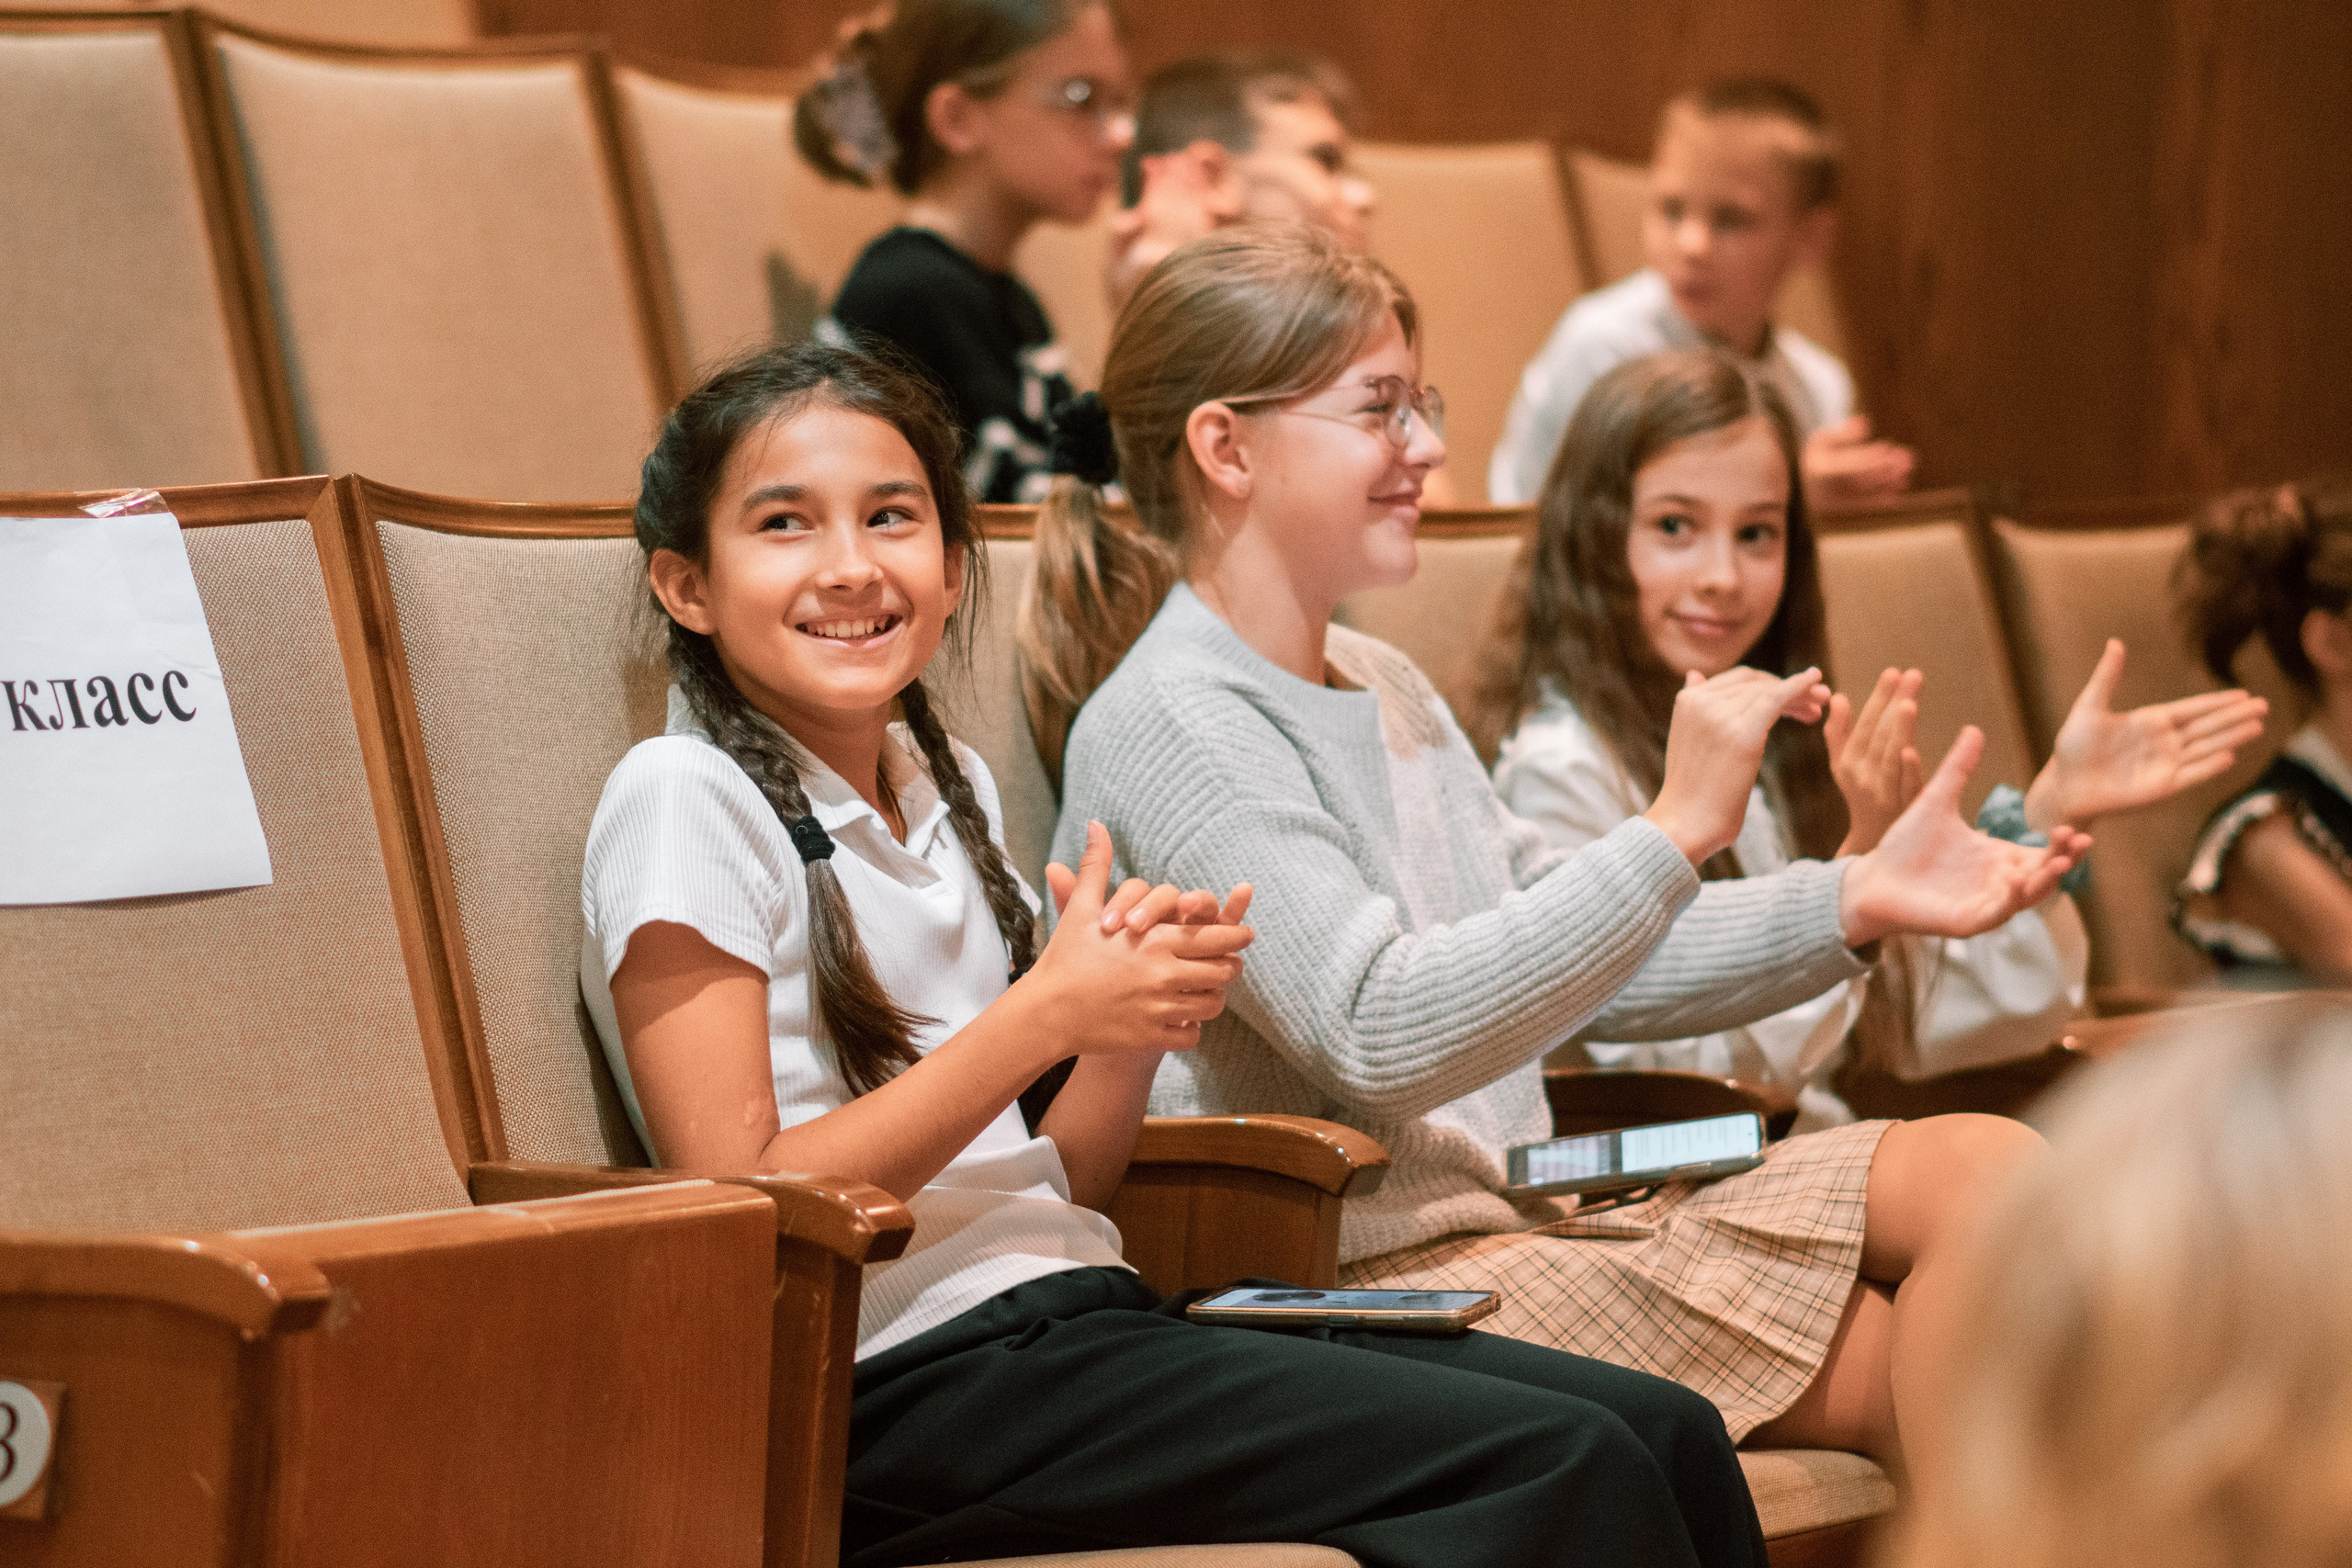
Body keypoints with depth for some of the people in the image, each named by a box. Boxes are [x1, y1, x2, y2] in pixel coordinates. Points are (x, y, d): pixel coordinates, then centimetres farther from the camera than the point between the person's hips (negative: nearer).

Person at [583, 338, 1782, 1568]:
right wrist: (1050, 1012, -14)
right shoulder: (683, 799, -5)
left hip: (1072, 1311, 8)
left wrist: (1136, 1029, -3)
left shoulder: (944, 787, 19)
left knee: (1669, 1435, -10)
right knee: (1571, 1468, -21)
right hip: (910, 1378, -8)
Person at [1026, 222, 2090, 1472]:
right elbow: (1378, 1038, -24)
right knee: (1913, 1373, -19)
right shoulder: (1168, 724, -13)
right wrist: (1673, 831, -25)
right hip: (1377, 1281, -9)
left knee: (1982, 1165, -9)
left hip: (1527, 1217, 9)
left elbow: (1569, 964, 20)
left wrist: (1856, 903, 6)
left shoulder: (1383, 687, 18)